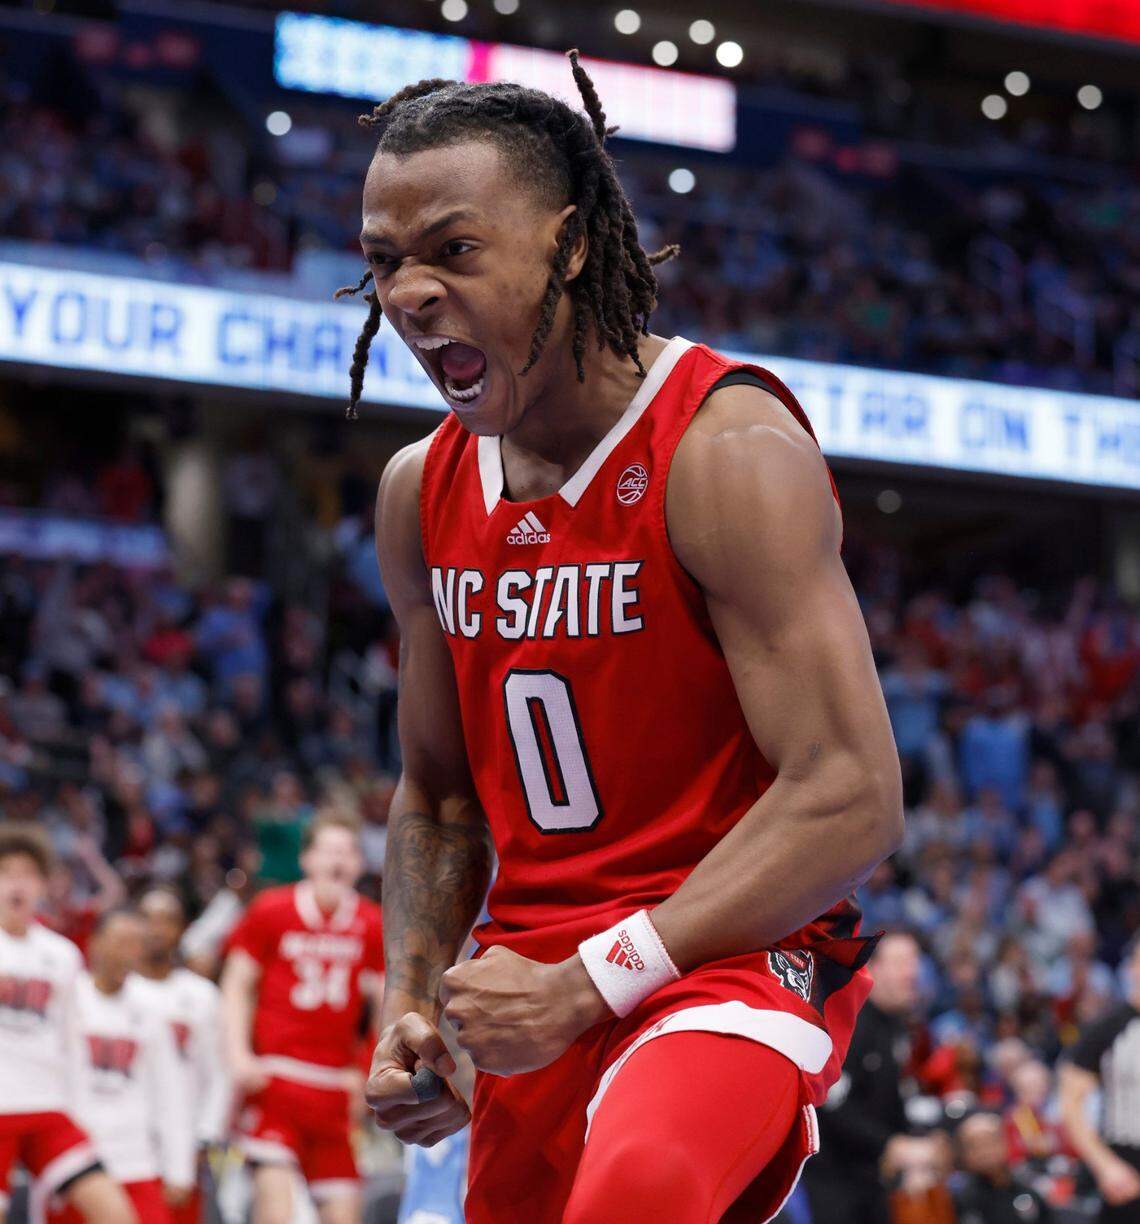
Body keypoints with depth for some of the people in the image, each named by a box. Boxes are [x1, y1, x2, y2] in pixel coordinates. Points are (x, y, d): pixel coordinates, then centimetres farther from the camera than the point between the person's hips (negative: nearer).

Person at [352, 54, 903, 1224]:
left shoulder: (730, 449, -16)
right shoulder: (419, 492, 6)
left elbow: (851, 801, -22)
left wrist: (589, 984, -24)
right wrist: (410, 999, 1)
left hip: (734, 954, -7)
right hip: (539, 986, 8)